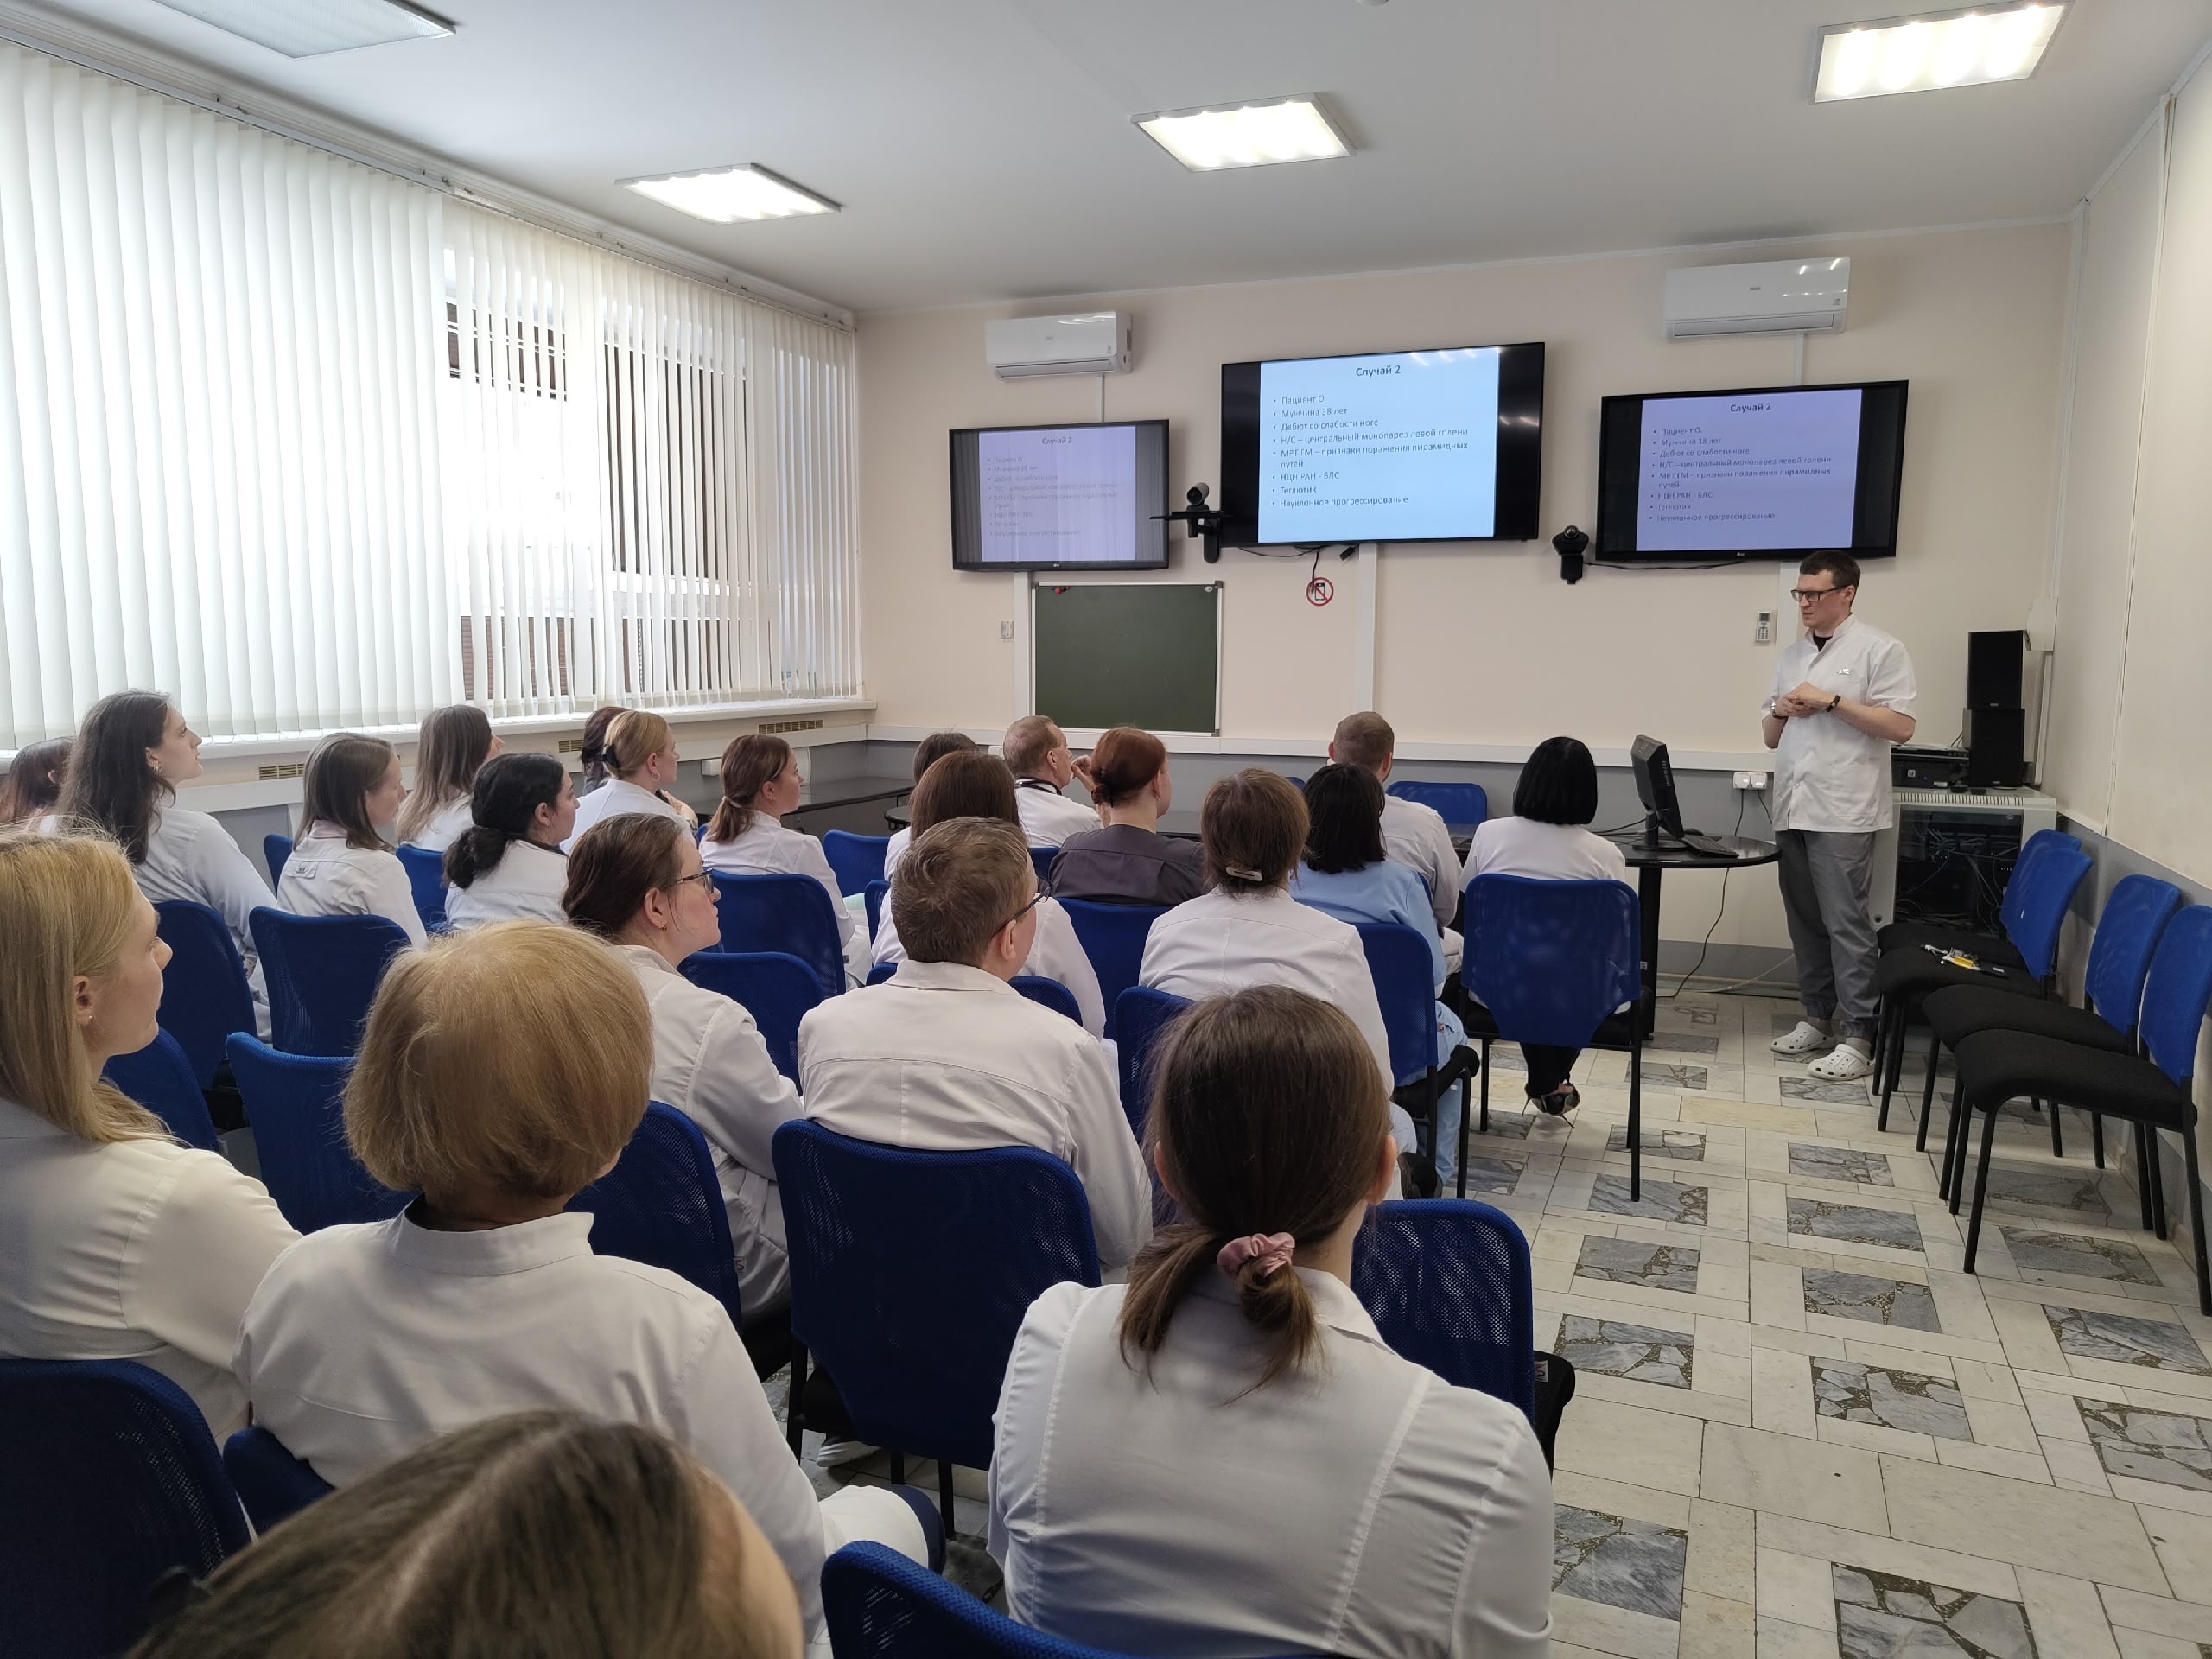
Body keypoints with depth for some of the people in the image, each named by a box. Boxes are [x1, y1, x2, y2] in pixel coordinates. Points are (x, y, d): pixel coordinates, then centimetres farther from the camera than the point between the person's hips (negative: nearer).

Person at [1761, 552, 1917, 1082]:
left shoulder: (1878, 650, -2)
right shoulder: (1791, 657, 18)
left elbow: (1901, 726, -10)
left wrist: (1831, 701, -13)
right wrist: (1780, 710, 1)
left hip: (1843, 813, -7)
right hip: (1793, 809, 7)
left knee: (1846, 924, -6)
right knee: (1805, 922, 10)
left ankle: (1856, 1037, -1)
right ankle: (1817, 1018, 20)